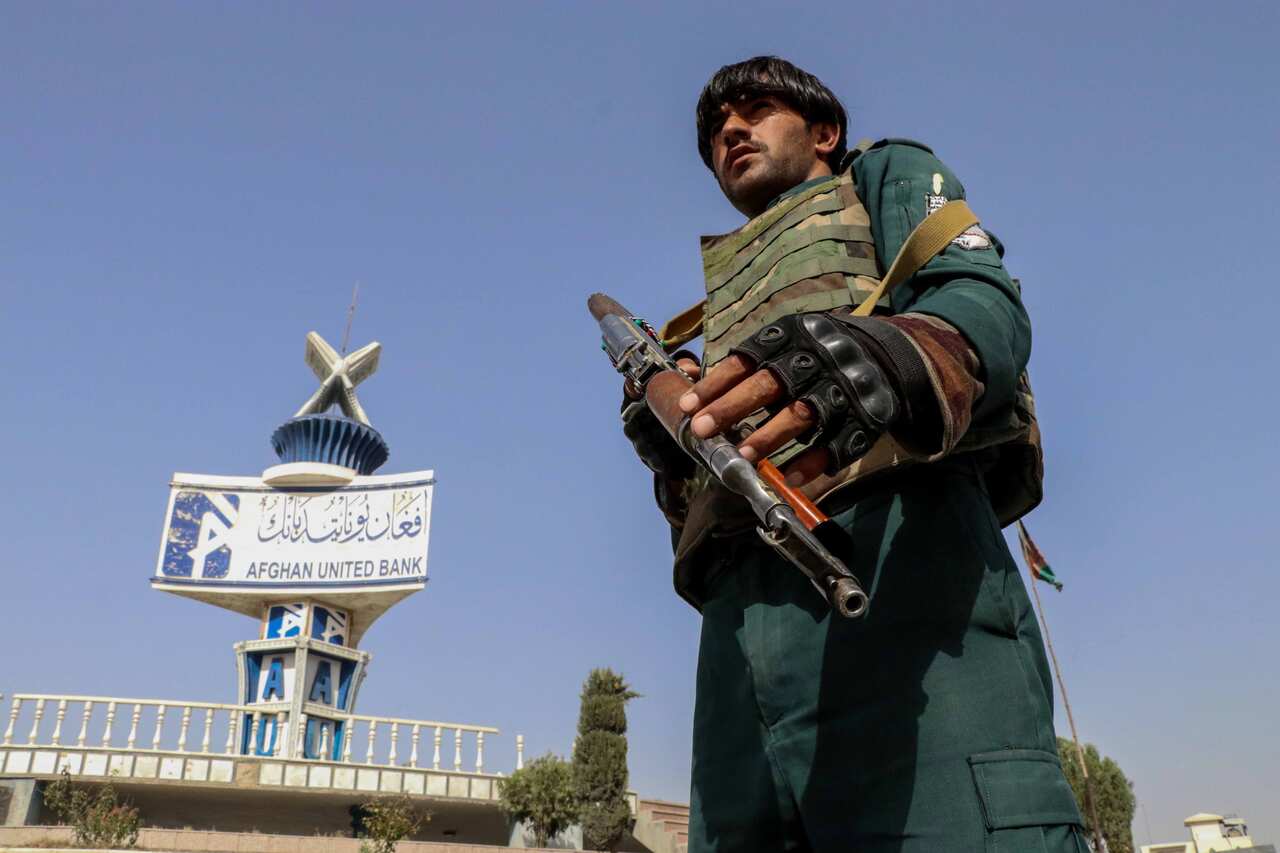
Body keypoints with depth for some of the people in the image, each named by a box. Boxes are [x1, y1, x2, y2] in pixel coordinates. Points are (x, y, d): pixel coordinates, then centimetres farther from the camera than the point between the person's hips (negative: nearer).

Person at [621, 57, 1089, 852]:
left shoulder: (886, 176, 24)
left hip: (892, 552, -5)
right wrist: (676, 453, 6)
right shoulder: (721, 300, 37)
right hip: (741, 614, 6)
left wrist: (893, 359, -24)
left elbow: (987, 304, -1)